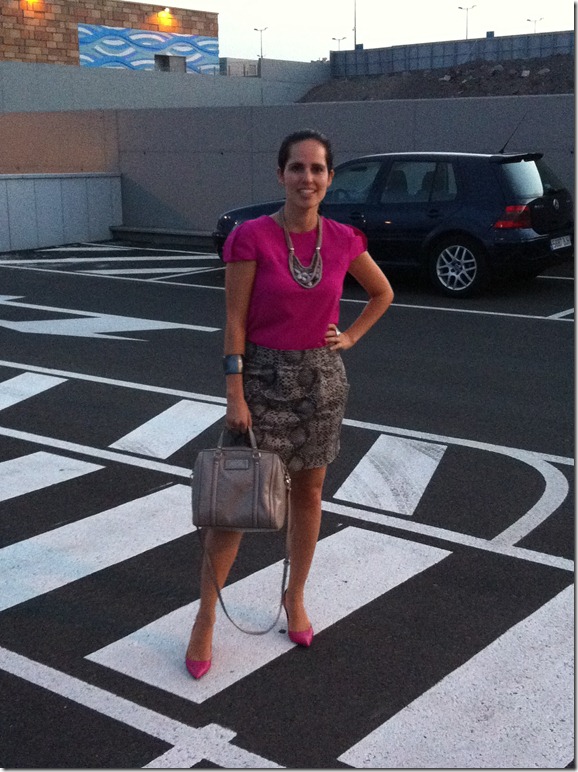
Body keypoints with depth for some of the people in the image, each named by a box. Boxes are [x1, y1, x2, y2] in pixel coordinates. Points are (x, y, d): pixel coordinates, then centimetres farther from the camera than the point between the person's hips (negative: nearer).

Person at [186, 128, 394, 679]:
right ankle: (205, 618, 13)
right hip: (264, 375, -3)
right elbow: (235, 321, -10)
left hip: (323, 376, 4)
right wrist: (235, 396, -14)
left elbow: (382, 293, 17)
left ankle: (295, 597, 33)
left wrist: (352, 336, 5)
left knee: (308, 494, 14)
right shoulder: (251, 237, -11)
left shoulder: (343, 241, -1)